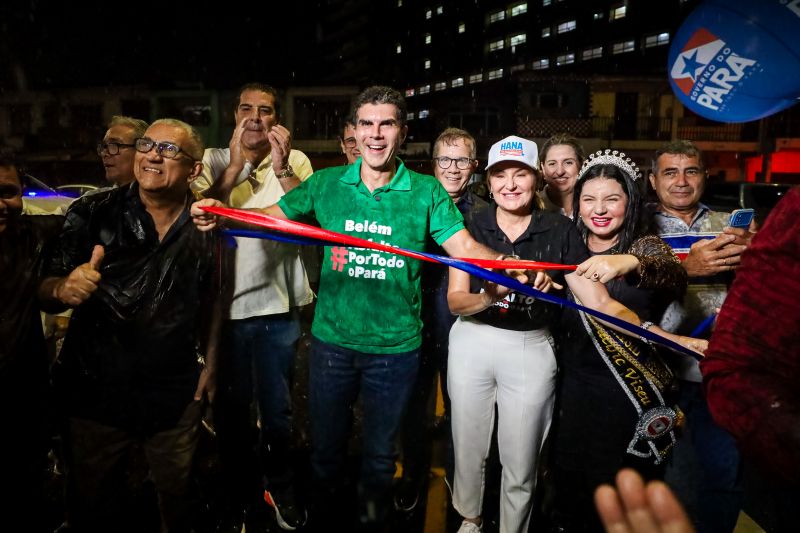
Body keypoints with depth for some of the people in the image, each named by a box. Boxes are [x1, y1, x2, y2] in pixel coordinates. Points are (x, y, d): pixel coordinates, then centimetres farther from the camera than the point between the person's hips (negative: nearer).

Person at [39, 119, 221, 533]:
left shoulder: (204, 227, -5)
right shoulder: (91, 214, -11)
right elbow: (45, 290, -8)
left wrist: (210, 362, 8)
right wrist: (63, 288, -31)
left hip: (175, 393, 1)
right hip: (96, 390, 0)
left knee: (177, 491, 19)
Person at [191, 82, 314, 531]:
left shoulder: (296, 161, 1)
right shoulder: (214, 161, 2)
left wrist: (281, 169, -22)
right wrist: (236, 165, -21)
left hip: (279, 307, 0)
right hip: (226, 305, 1)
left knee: (278, 409, 13)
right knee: (232, 408, 14)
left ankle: (280, 486, 35)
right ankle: (238, 494, 35)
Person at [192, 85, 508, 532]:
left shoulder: (427, 192, -6)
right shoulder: (327, 184, -1)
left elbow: (466, 248, -12)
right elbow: (270, 216, 0)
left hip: (395, 348, -1)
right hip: (332, 340, 2)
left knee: (380, 454, 19)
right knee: (326, 447, 20)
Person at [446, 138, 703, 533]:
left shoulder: (560, 231, -5)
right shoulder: (472, 226, -3)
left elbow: (599, 302, -9)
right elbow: (455, 300, -8)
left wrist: (667, 337, -20)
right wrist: (492, 295, -30)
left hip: (531, 351, -1)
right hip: (472, 343, 1)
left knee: (520, 461, 9)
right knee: (468, 445, 16)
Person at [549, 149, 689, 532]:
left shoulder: (645, 246, -6)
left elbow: (676, 280, -28)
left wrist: (630, 263, -49)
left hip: (630, 392, -3)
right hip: (573, 386, 4)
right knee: (567, 483, 14)